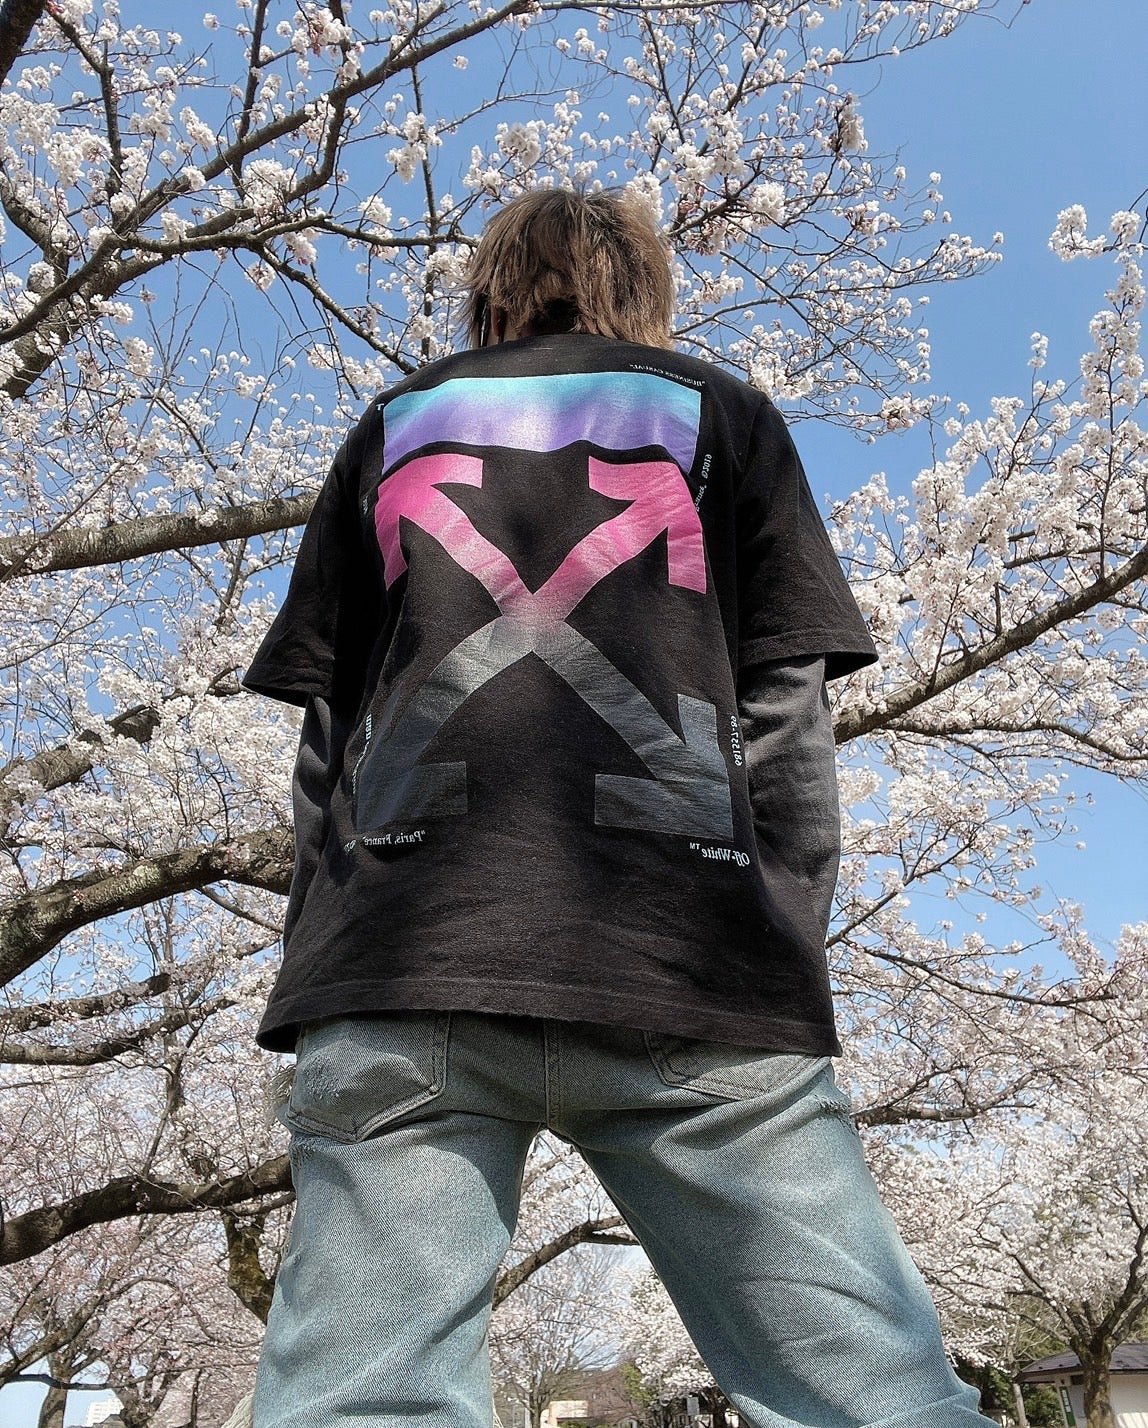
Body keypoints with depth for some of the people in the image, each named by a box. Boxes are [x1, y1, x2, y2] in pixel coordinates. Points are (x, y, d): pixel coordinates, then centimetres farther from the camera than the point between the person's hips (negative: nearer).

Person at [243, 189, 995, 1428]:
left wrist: (319, 962, 16)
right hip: (690, 965, -1)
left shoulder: (395, 423, 24)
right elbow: (785, 708, 9)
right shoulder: (719, 411, 21)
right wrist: (790, 958, 9)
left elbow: (326, 733, 16)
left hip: (404, 960, 2)